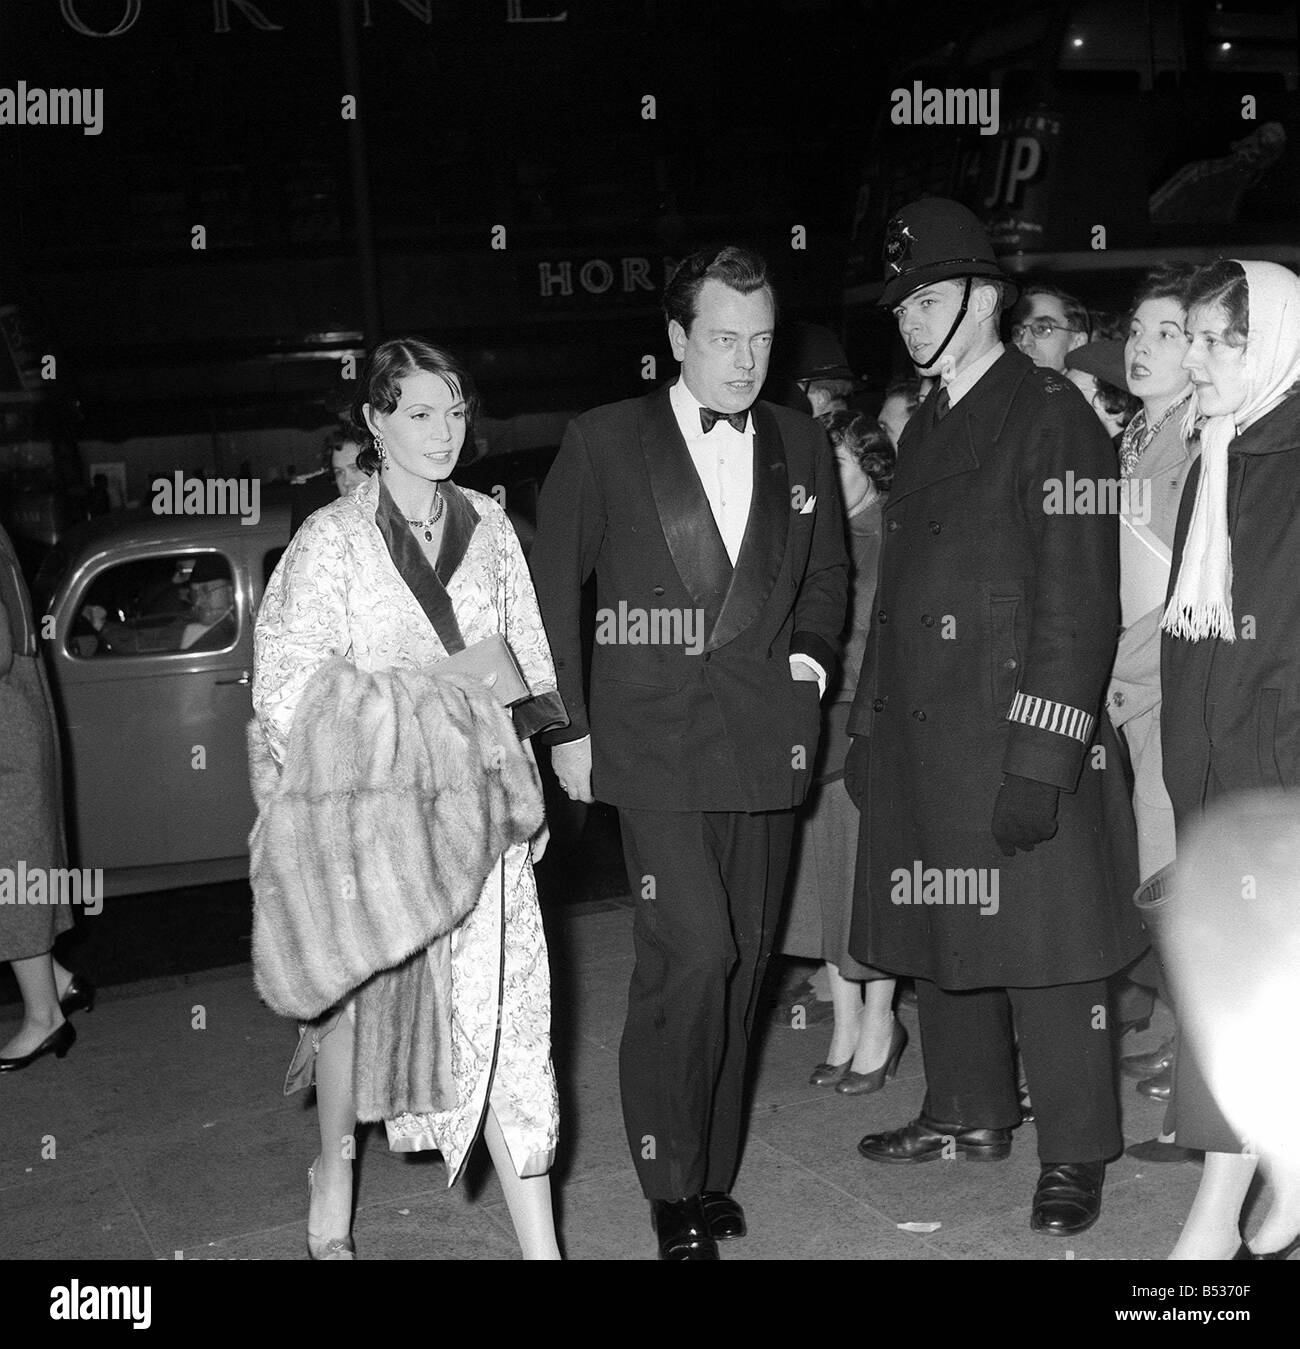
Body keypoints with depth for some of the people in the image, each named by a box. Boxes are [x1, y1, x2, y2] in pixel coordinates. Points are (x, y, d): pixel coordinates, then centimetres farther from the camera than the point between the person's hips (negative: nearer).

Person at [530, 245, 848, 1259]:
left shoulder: (802, 445, 11)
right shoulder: (605, 444, -1)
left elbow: (828, 574, 24)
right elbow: (550, 591, 2)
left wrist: (810, 653, 6)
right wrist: (567, 727, -2)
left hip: (768, 744, 4)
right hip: (654, 745, -4)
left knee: (741, 964, 10)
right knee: (694, 954, -14)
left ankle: (713, 1171, 25)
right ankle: (675, 1191, 1)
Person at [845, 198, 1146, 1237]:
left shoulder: (1052, 418, -8)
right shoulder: (926, 431, 17)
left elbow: (1079, 603, -14)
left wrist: (1042, 762, -19)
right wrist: (868, 729, 16)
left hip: (1018, 739, -8)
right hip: (922, 741, 8)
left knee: (1042, 948, -1)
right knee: (938, 933, 15)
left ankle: (1074, 1155, 13)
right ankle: (971, 1115, 32)